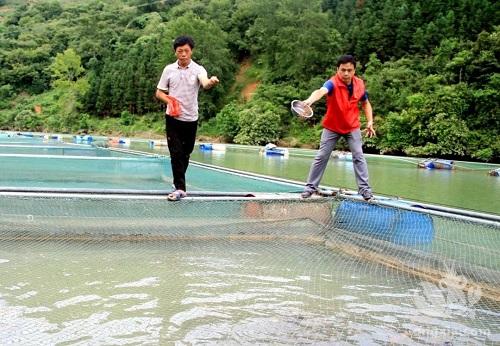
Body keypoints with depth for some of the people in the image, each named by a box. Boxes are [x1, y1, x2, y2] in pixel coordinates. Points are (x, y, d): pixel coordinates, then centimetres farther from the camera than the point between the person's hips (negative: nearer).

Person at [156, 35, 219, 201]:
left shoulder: (198, 69, -4)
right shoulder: (169, 69, 1)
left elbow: (205, 84, -26)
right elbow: (159, 92, 8)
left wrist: (211, 81, -51)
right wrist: (169, 100, -14)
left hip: (191, 119, 1)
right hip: (173, 118, 0)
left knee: (186, 153, 12)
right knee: (176, 153, -7)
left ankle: (179, 180, 32)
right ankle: (180, 188, -6)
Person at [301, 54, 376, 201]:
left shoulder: (359, 84, -10)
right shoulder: (333, 83, -25)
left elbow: (365, 103, 9)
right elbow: (320, 91, -49)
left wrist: (370, 122, -1)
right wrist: (310, 100, -70)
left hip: (352, 127, 2)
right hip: (332, 127, -2)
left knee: (358, 156, -2)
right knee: (321, 157, 2)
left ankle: (364, 188, 8)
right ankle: (311, 187, 13)